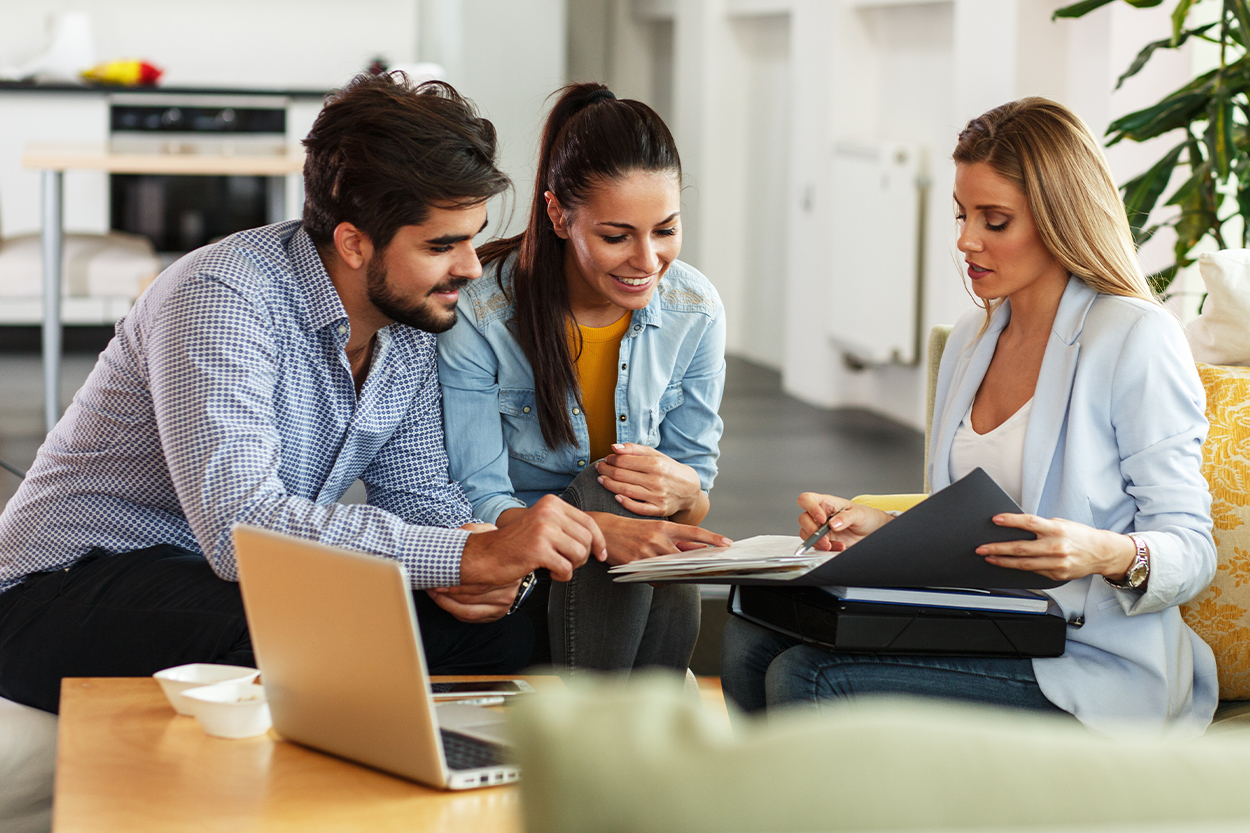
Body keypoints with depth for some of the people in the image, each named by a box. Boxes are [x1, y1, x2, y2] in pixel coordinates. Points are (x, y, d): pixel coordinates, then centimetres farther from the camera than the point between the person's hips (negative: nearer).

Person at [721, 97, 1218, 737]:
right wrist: (881, 527, 3)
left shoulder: (1138, 340, -9)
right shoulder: (971, 339, 15)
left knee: (807, 681, -23)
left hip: (1089, 663, -7)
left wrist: (1110, 555, -31)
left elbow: (1192, 551, -10)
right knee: (751, 640, -12)